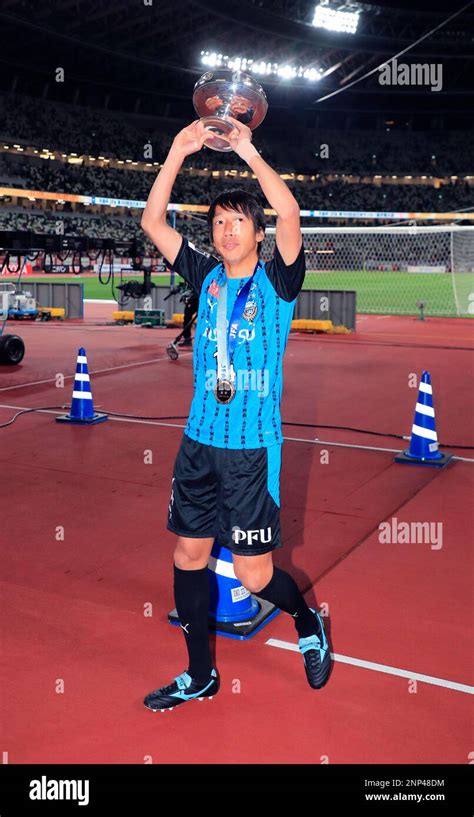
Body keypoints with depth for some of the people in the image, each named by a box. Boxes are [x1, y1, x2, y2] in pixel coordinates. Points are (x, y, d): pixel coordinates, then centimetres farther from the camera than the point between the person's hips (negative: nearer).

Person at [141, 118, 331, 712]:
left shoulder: (277, 280, -3)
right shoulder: (207, 277, 9)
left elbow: (289, 213, -20)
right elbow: (153, 222, 4)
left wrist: (248, 152, -17)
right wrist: (178, 153, -4)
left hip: (253, 447, -5)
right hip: (198, 442, 5)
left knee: (254, 575, -2)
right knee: (188, 557, 9)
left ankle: (308, 623, 32)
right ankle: (199, 676, 28)